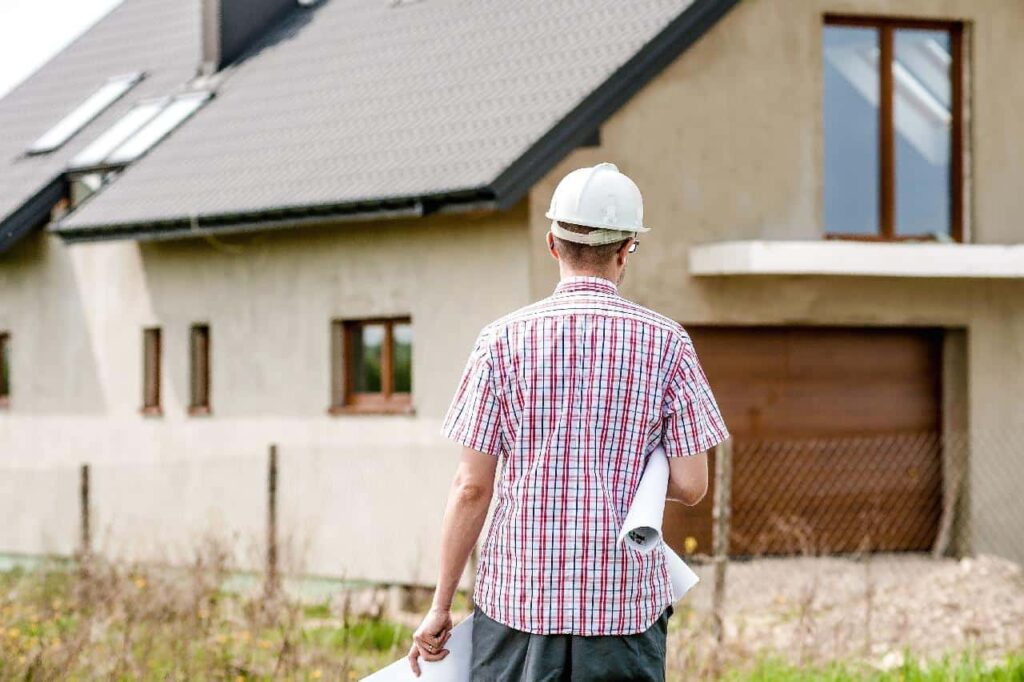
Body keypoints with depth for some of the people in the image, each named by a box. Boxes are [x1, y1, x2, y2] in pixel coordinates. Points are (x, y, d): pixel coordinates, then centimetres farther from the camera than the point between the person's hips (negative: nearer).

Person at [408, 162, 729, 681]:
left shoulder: (504, 340, -1)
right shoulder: (665, 342, 0)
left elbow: (472, 486, -2)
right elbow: (690, 485, -1)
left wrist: (441, 605, 5)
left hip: (518, 597, 0)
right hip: (625, 605, 0)